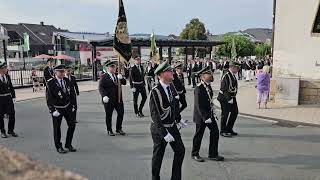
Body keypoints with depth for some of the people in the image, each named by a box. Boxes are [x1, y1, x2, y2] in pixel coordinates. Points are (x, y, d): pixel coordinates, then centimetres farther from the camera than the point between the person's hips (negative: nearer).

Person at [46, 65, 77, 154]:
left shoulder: (67, 80, 1)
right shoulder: (51, 83, -14)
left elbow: (72, 93, 8)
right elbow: (49, 98, -15)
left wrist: (73, 105, 6)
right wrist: (53, 110, -19)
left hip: (67, 107, 5)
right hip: (57, 109, -5)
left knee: (72, 125, 5)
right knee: (57, 128, 6)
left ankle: (68, 144, 22)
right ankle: (59, 147, 22)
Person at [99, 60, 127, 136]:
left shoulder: (117, 75, 13)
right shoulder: (104, 77, -6)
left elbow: (124, 83, 8)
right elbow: (101, 88, -12)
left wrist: (121, 78, -12)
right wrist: (104, 96, -26)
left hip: (118, 99, 5)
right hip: (109, 100, -5)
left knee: (121, 113, 7)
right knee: (109, 115, 6)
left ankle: (119, 129, 25)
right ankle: (109, 130, 22)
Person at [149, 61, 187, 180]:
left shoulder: (171, 87, 1)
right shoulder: (155, 92, -23)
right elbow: (155, 115, -25)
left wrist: (179, 120, 18)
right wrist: (164, 133, -26)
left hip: (172, 126, 8)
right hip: (159, 129, -7)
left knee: (180, 150, 13)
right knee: (158, 155, 9)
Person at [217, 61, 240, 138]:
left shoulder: (233, 75, 10)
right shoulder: (226, 76, -19)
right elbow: (224, 89, -23)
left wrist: (233, 98, 13)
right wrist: (229, 99, -23)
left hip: (232, 98, 10)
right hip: (225, 99, -10)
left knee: (235, 112, 14)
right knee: (226, 114, -3)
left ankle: (229, 129, 27)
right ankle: (223, 131, 10)